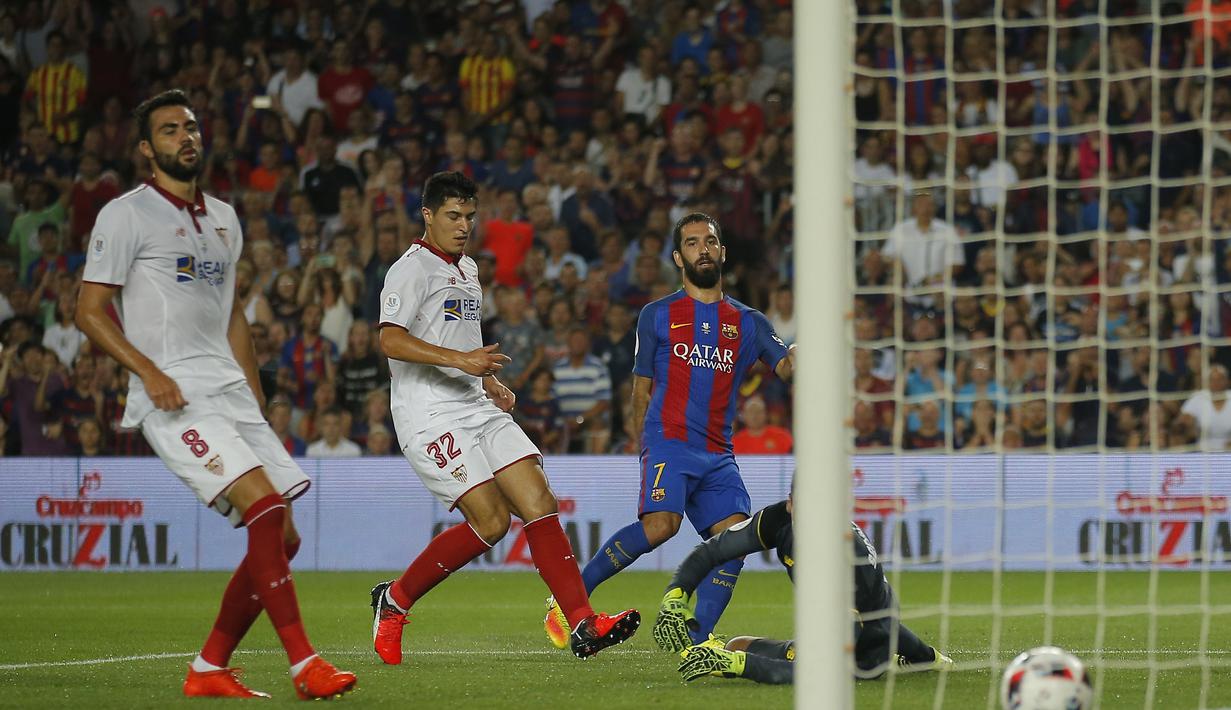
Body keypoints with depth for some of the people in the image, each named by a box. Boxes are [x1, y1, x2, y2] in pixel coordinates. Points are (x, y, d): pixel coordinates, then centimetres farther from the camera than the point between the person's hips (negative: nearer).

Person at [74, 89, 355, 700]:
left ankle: (209, 670, 12)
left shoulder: (223, 218, 20)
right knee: (264, 506, -24)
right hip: (174, 397, -8)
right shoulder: (126, 215, -2)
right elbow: (91, 311, -5)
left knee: (281, 536, 1)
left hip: (230, 392, 8)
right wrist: (148, 370, -18)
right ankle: (304, 665, -25)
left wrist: (256, 399, 21)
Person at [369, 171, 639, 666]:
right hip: (429, 413, -8)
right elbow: (391, 341, -20)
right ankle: (394, 601, 0)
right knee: (490, 520, -17)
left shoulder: (468, 270, 20)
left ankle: (583, 625, -13)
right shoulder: (411, 269, -8)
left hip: (477, 408, 8)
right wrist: (460, 360, -28)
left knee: (539, 502, -7)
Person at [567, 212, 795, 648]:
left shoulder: (748, 323, 16)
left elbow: (787, 367, 1)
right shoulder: (658, 315, 11)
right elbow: (641, 388, 15)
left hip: (718, 455, 4)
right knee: (659, 526, -26)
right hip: (669, 442, -4)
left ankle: (695, 639, -13)